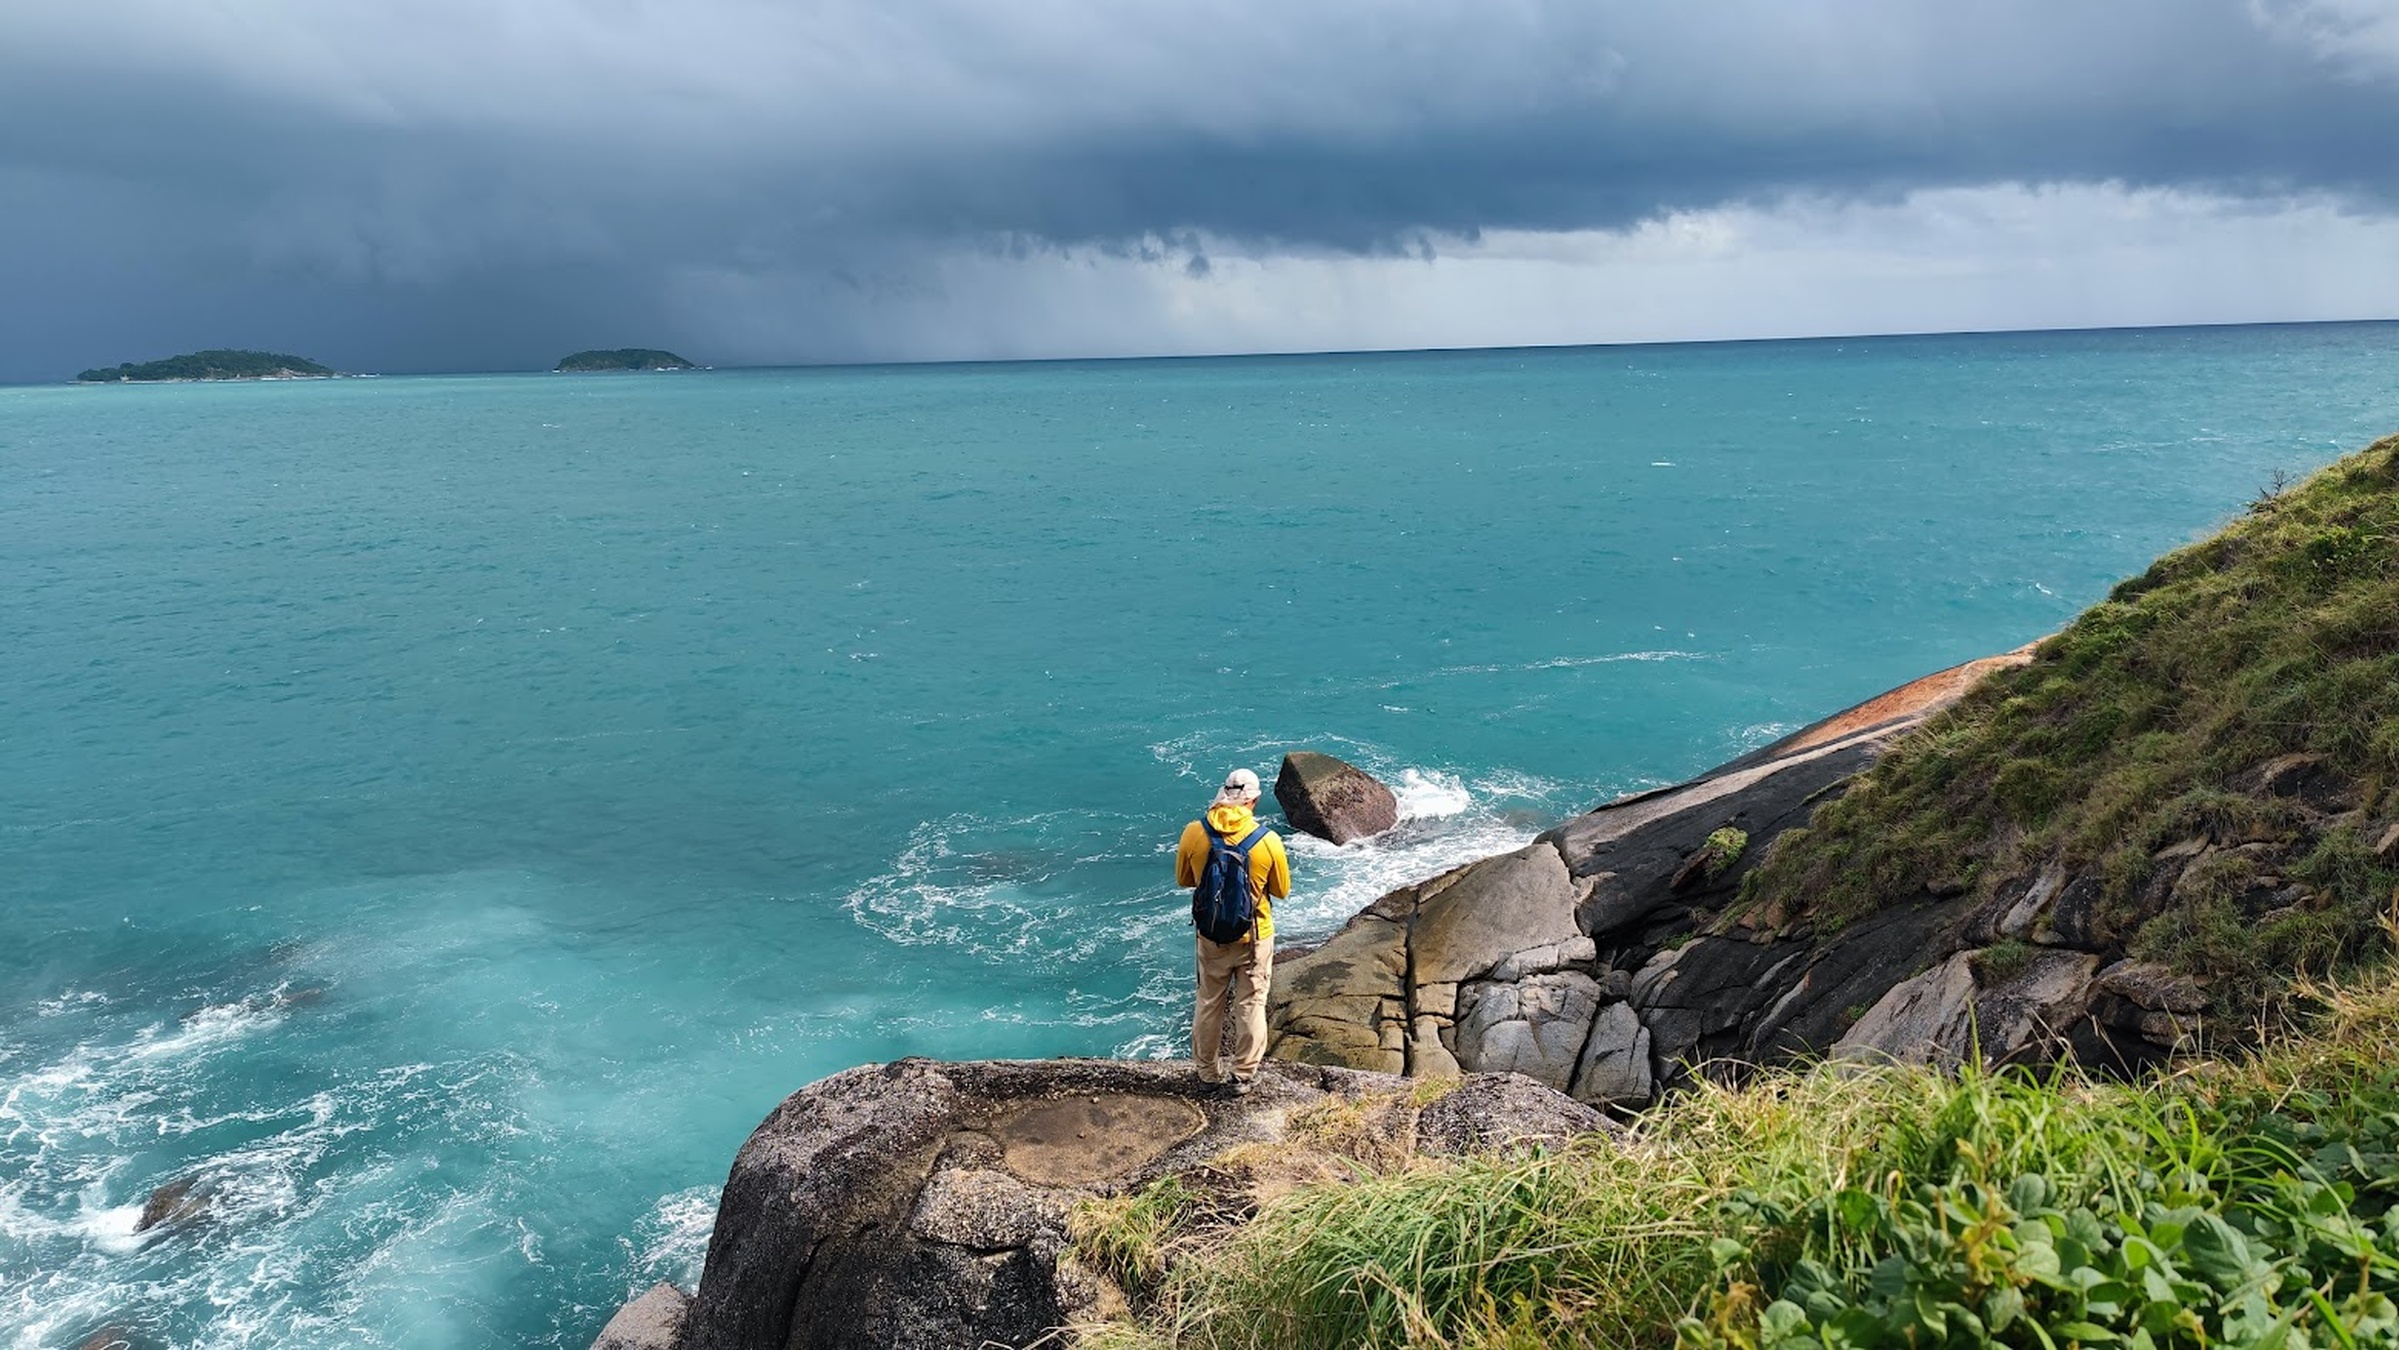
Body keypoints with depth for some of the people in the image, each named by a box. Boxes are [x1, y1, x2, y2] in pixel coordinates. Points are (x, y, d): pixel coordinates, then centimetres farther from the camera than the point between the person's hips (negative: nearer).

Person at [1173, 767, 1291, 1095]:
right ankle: (1243, 1075, 21)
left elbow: (1183, 879, 2)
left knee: (1209, 1003, 18)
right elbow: (1281, 891, -4)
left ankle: (1208, 1071, 31)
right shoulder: (1268, 841, -18)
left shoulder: (1194, 833, -14)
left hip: (1211, 936, 2)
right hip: (1255, 937, -2)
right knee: (1251, 1005, 13)